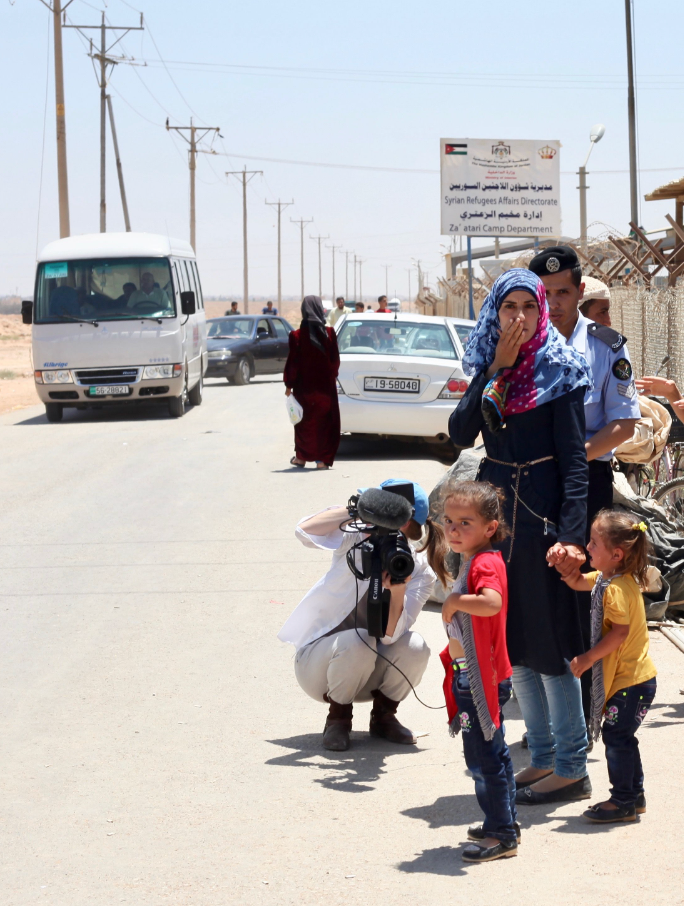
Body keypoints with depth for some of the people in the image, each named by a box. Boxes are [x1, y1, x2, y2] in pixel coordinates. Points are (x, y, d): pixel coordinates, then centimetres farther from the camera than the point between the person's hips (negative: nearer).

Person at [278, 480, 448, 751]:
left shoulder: (421, 572, -10)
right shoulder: (357, 541, -10)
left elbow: (390, 635, -23)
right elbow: (306, 530, -30)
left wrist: (397, 590, -39)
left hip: (369, 671, 2)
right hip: (318, 662, -2)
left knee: (415, 646, -27)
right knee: (357, 642, -35)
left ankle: (383, 717, 0)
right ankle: (338, 719, -8)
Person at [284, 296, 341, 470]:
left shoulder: (297, 336, -12)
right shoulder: (329, 333, -8)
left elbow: (292, 363, -9)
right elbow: (335, 360, -1)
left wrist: (289, 384, 1)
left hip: (304, 386, 0)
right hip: (326, 386, 0)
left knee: (304, 421, 15)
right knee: (325, 421, 8)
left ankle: (302, 456, 23)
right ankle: (323, 459, 5)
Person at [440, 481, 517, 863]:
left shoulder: (486, 564, -20)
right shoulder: (474, 562, 12)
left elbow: (491, 602, -42)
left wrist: (455, 601, -29)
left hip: (482, 680, -11)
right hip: (471, 675, 11)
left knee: (484, 757, -4)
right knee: (493, 753, 19)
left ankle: (502, 834, 3)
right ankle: (505, 822, 30)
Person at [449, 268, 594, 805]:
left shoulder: (559, 370, -6)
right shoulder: (488, 368, 10)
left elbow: (574, 458, -11)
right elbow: (461, 433, -4)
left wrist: (572, 533, -21)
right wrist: (497, 369, -10)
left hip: (542, 515, -6)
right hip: (496, 513, 6)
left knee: (549, 643, -4)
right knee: (513, 643, 10)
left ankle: (572, 769, 3)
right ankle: (544, 757, 20)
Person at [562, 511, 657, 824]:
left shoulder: (616, 589, -23)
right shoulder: (606, 578, 8)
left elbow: (620, 633, -27)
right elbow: (578, 582, 22)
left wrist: (588, 659, -19)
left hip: (631, 680, -11)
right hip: (629, 677, 11)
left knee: (616, 735, -5)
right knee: (621, 736, 17)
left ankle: (623, 801, 2)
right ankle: (634, 796, 26)